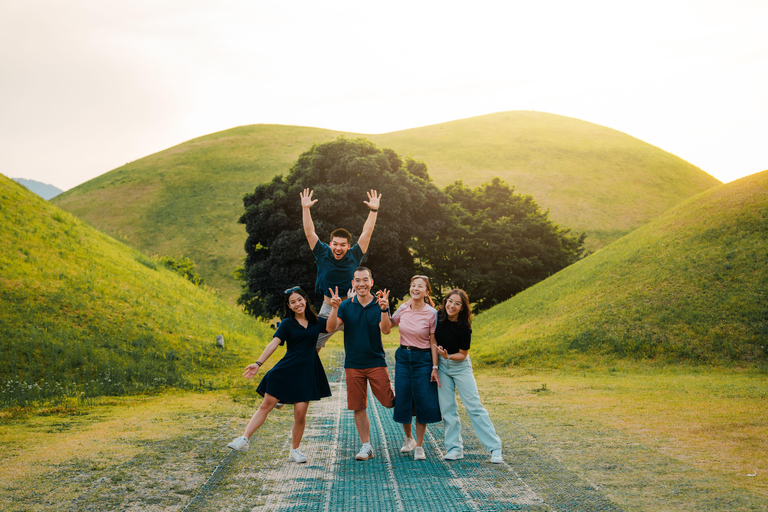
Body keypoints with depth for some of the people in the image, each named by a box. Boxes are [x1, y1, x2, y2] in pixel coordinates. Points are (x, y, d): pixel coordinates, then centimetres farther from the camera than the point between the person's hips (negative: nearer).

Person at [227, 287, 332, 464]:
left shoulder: (316, 322, 10)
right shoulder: (287, 324, 1)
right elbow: (274, 344, -9)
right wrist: (258, 363, -20)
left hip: (307, 372, 1)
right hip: (286, 370, -1)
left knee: (300, 413, -4)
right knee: (266, 405, -5)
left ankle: (294, 450, 13)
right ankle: (244, 439, -4)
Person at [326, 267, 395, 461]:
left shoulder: (380, 304, -2)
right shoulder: (346, 306, 2)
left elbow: (385, 329, -16)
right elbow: (330, 327, -9)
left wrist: (384, 309, -33)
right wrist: (334, 308, -27)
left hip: (376, 362, -1)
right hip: (353, 363, 1)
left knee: (388, 402, -3)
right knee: (359, 407, 4)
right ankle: (366, 446, 16)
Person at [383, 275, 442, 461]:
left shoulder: (431, 313, -9)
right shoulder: (403, 309, 0)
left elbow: (433, 342, -7)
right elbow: (386, 329, 11)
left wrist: (435, 367, -10)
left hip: (423, 359, -3)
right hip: (403, 357, 3)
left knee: (423, 402, -1)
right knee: (402, 400, 6)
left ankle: (419, 445, 13)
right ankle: (408, 438, 30)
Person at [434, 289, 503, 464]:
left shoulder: (464, 328, -19)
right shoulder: (438, 317, -9)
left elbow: (462, 354, -12)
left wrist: (448, 356, -29)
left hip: (460, 366, -3)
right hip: (442, 366, 4)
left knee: (474, 406, -6)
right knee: (447, 408, 3)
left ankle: (495, 448, -3)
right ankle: (454, 448, 12)